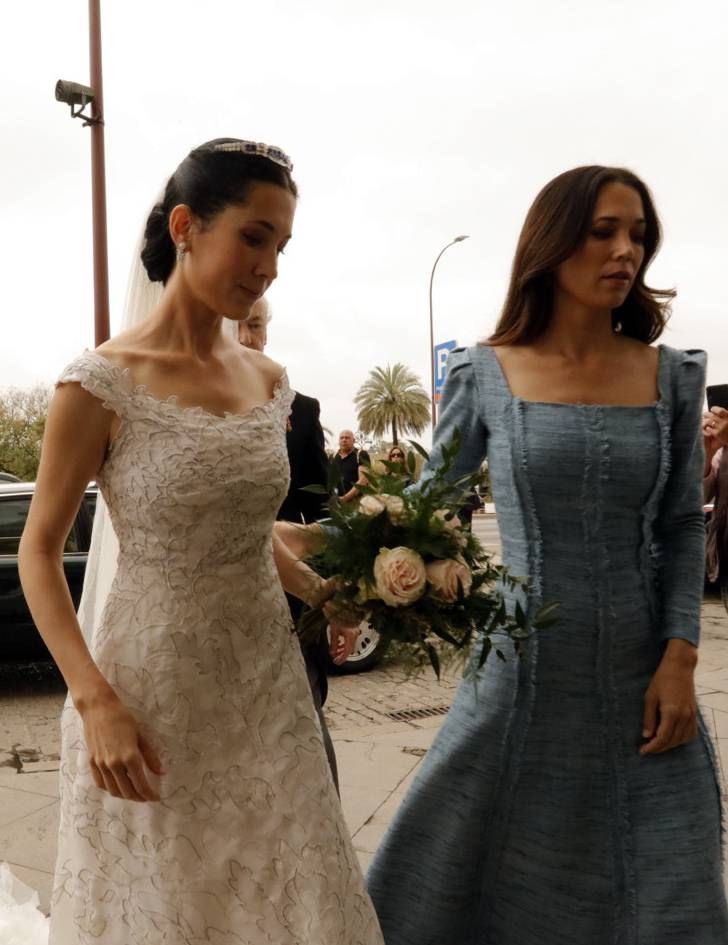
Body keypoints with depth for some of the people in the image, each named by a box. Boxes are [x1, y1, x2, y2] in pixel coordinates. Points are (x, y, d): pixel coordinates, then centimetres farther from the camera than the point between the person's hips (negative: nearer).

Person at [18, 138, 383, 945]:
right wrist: (95, 702, -17)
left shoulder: (268, 381, 4)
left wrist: (324, 592, 1)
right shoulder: (102, 383, -13)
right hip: (150, 688, -5)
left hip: (266, 680, 5)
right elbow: (38, 554, -8)